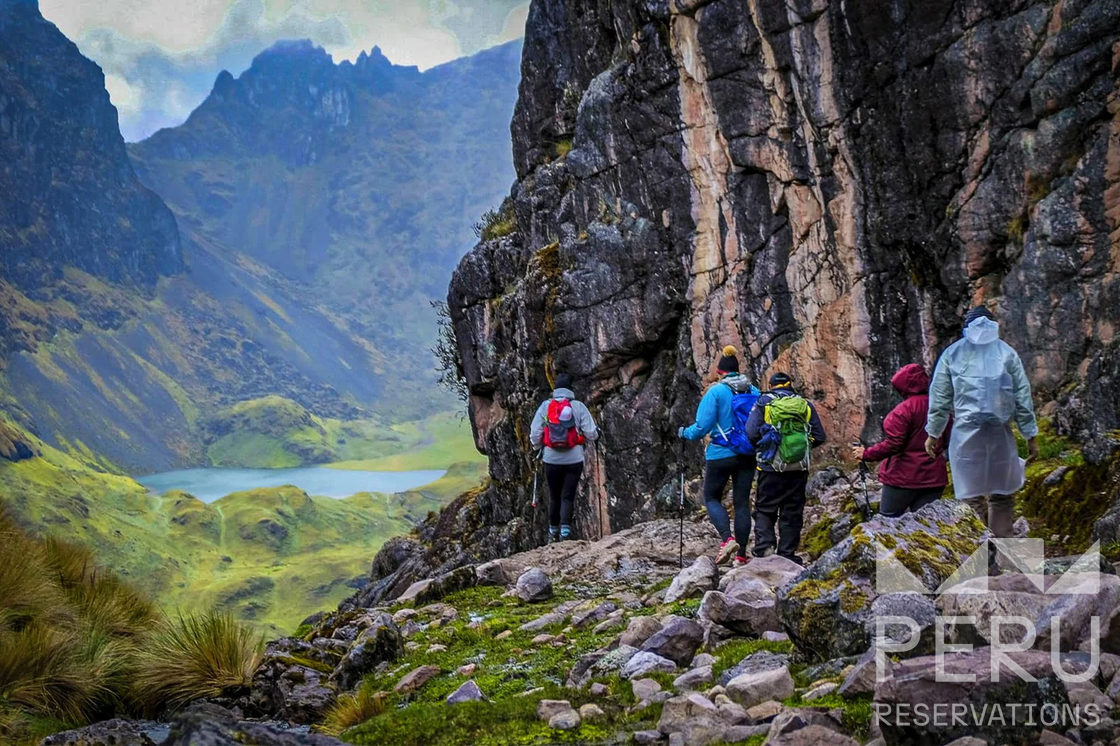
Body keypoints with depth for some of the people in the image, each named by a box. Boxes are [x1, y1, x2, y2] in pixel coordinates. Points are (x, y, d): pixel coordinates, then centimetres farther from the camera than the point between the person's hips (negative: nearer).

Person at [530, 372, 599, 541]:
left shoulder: (545, 406, -4)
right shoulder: (578, 406, -6)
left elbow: (534, 433, -4)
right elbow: (591, 434, -7)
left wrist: (537, 446, 16)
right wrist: (594, 436, 17)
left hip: (551, 459, 1)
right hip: (574, 459, -1)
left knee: (554, 497, 17)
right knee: (568, 496, 4)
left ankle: (553, 530, 27)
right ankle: (565, 529, -13)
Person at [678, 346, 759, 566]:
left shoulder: (715, 392, -10)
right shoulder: (753, 392, 2)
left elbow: (703, 426, -12)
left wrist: (685, 433, 7)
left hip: (721, 454, -4)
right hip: (747, 455, 4)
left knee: (711, 498, 11)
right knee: (742, 502, 9)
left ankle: (727, 538, -12)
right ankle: (741, 555, 9)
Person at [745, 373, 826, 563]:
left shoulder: (764, 402, -1)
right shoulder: (806, 405, 7)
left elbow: (752, 432, -11)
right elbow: (819, 437, 6)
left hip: (771, 467, -2)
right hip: (798, 468, 2)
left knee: (764, 510, 7)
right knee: (792, 513, 10)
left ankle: (764, 546, -11)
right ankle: (787, 554, 9)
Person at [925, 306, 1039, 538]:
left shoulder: (952, 354, 5)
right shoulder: (1007, 353, 7)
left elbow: (939, 397, 5)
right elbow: (1022, 396, 5)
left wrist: (933, 433, 11)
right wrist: (1031, 435, 9)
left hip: (966, 434, -1)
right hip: (1000, 433, 1)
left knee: (971, 497, 3)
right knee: (1001, 496, 9)